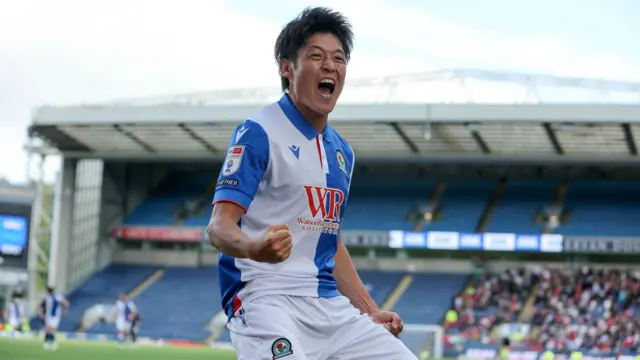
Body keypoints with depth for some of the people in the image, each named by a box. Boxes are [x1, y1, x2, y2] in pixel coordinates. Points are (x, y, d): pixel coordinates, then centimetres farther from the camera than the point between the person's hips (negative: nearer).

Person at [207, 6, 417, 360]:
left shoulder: (341, 151, 18)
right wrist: (254, 248, -35)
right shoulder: (258, 132, -6)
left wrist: (371, 311, 20)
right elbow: (218, 226, -13)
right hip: (267, 300, -8)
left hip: (331, 307, 8)